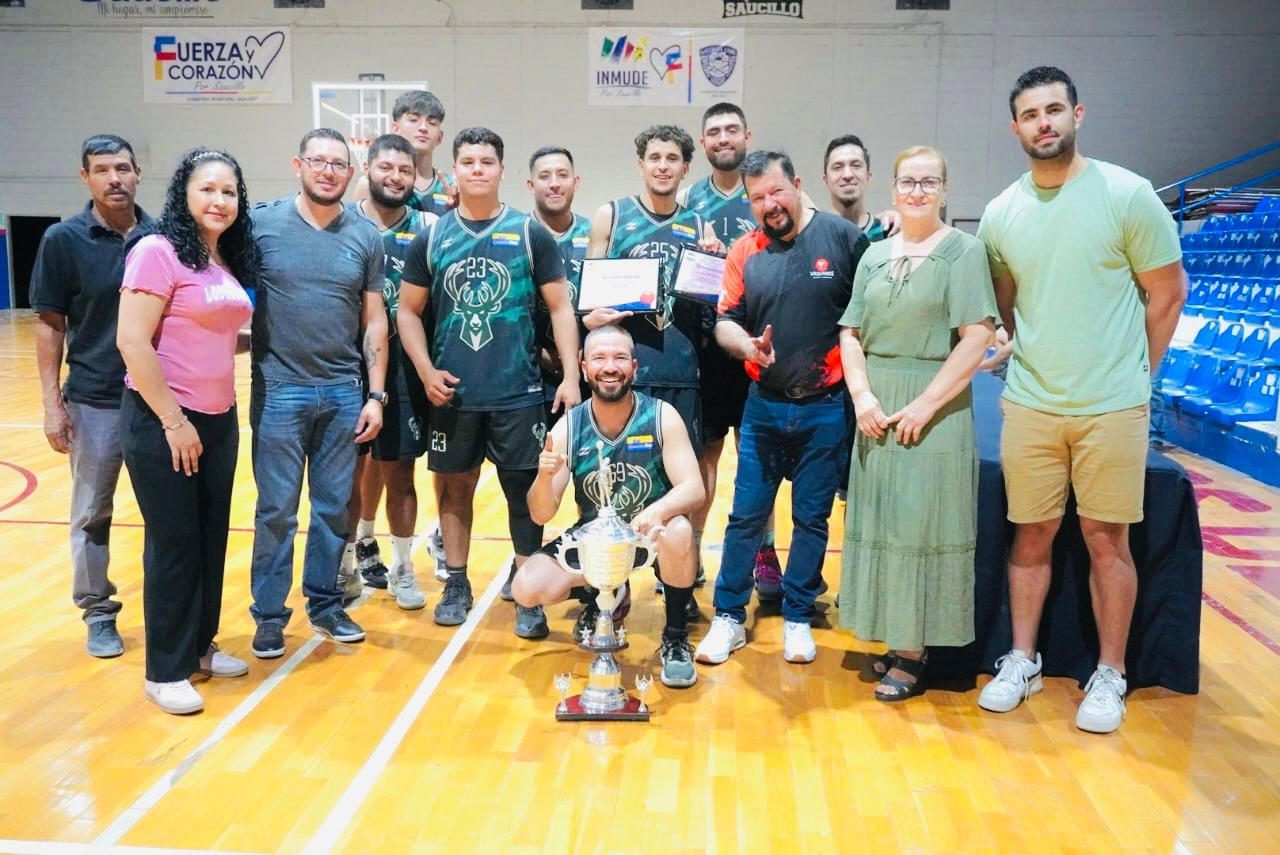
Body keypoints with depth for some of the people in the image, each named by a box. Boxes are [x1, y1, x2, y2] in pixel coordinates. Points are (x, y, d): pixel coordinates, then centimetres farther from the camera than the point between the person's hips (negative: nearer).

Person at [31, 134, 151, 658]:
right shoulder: (64, 240, -4)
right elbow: (49, 324, -2)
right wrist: (52, 402, -7)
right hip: (94, 401, -1)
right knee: (92, 514, 9)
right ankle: (98, 613, 24)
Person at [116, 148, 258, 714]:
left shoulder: (230, 261, 10)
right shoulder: (158, 252, -12)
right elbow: (132, 342, -18)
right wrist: (173, 420, -17)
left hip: (219, 420, 7)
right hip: (162, 423, -7)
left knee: (211, 539, 14)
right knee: (173, 544, 1)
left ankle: (200, 647, 30)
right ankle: (165, 671, 15)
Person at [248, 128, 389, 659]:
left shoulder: (366, 236, 4)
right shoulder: (262, 223, -2)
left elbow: (374, 320, 6)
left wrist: (376, 394, 2)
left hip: (344, 393, 2)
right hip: (279, 390, -2)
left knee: (334, 508, 11)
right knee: (277, 510, 4)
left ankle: (324, 603, 26)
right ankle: (270, 615, 18)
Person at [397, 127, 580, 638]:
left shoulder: (531, 234, 1)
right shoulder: (431, 239, 5)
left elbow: (560, 308, 1)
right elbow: (408, 311, 9)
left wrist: (570, 377, -7)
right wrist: (426, 371, -5)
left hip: (519, 392, -2)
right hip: (452, 393, 2)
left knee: (525, 491, 1)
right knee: (455, 485, 12)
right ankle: (457, 584, 28)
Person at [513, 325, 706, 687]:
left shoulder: (661, 416, -16)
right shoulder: (568, 428, -12)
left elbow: (693, 490, -23)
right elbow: (542, 515, -12)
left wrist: (656, 512, -45)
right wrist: (544, 477, -34)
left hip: (649, 533, -2)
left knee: (678, 532, -36)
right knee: (527, 588, -17)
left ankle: (676, 637, -11)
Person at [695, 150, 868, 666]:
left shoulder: (843, 238, -4)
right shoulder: (745, 253, 4)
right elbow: (725, 322, 2)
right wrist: (746, 344, -20)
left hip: (825, 406, -2)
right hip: (763, 406, 2)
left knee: (811, 517, 8)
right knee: (746, 514, 6)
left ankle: (798, 618, 24)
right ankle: (729, 618, 19)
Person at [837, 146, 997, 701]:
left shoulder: (963, 251, -3)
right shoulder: (875, 256, 13)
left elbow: (977, 337, -12)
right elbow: (851, 333, 8)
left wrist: (925, 404, -16)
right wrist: (862, 395, -7)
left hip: (935, 409, -5)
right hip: (876, 409, 5)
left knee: (922, 524, -2)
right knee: (880, 521, 8)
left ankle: (912, 654, 7)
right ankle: (893, 637, 21)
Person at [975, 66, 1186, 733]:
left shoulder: (1127, 195, -5)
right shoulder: (1000, 215, 4)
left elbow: (1167, 294, 1)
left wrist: (1128, 377, 4)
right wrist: (1032, 369, 10)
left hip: (1111, 408, -2)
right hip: (1028, 405, 3)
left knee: (1106, 540, 4)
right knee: (1031, 534, 10)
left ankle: (1110, 676, 20)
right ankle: (1021, 662, 25)